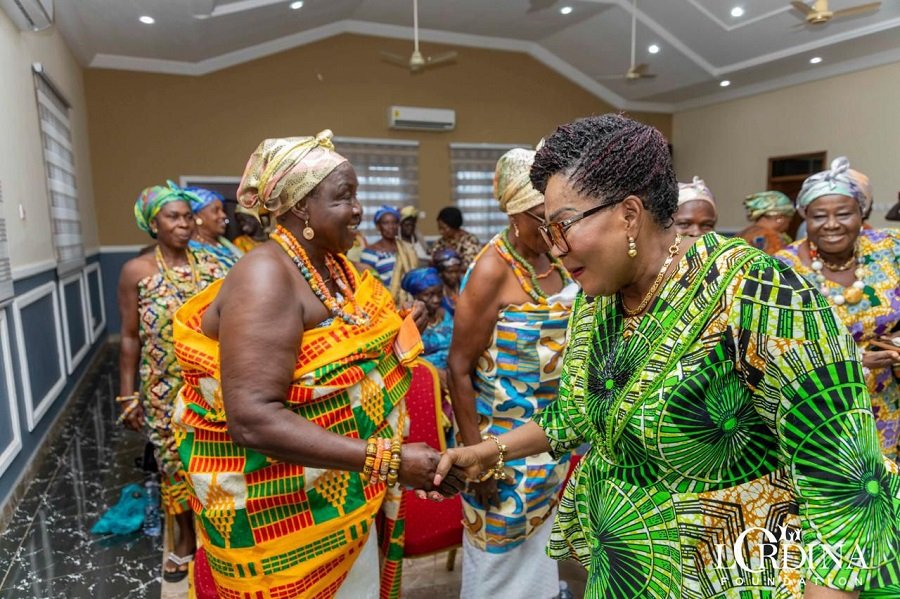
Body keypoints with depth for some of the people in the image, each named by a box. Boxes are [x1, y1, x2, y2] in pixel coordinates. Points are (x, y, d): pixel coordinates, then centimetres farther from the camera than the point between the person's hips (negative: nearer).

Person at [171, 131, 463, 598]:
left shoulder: (331, 263, 3)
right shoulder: (267, 277, -25)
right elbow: (252, 419, -33)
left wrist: (400, 329, 2)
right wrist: (386, 459, -34)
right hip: (281, 506, -8)